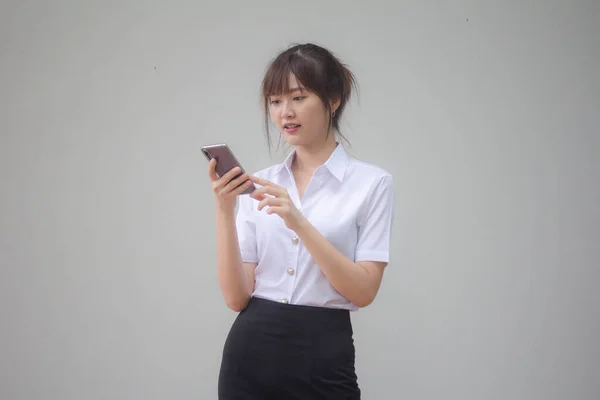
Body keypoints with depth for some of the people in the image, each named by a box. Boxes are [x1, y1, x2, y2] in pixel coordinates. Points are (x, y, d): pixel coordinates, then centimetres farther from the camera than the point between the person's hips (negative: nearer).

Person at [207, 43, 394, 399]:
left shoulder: (371, 182, -2)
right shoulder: (259, 186, 7)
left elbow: (364, 291, -11)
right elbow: (237, 296, 0)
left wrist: (300, 224, -20)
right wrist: (225, 211, -12)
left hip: (321, 361, -3)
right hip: (250, 356, 3)